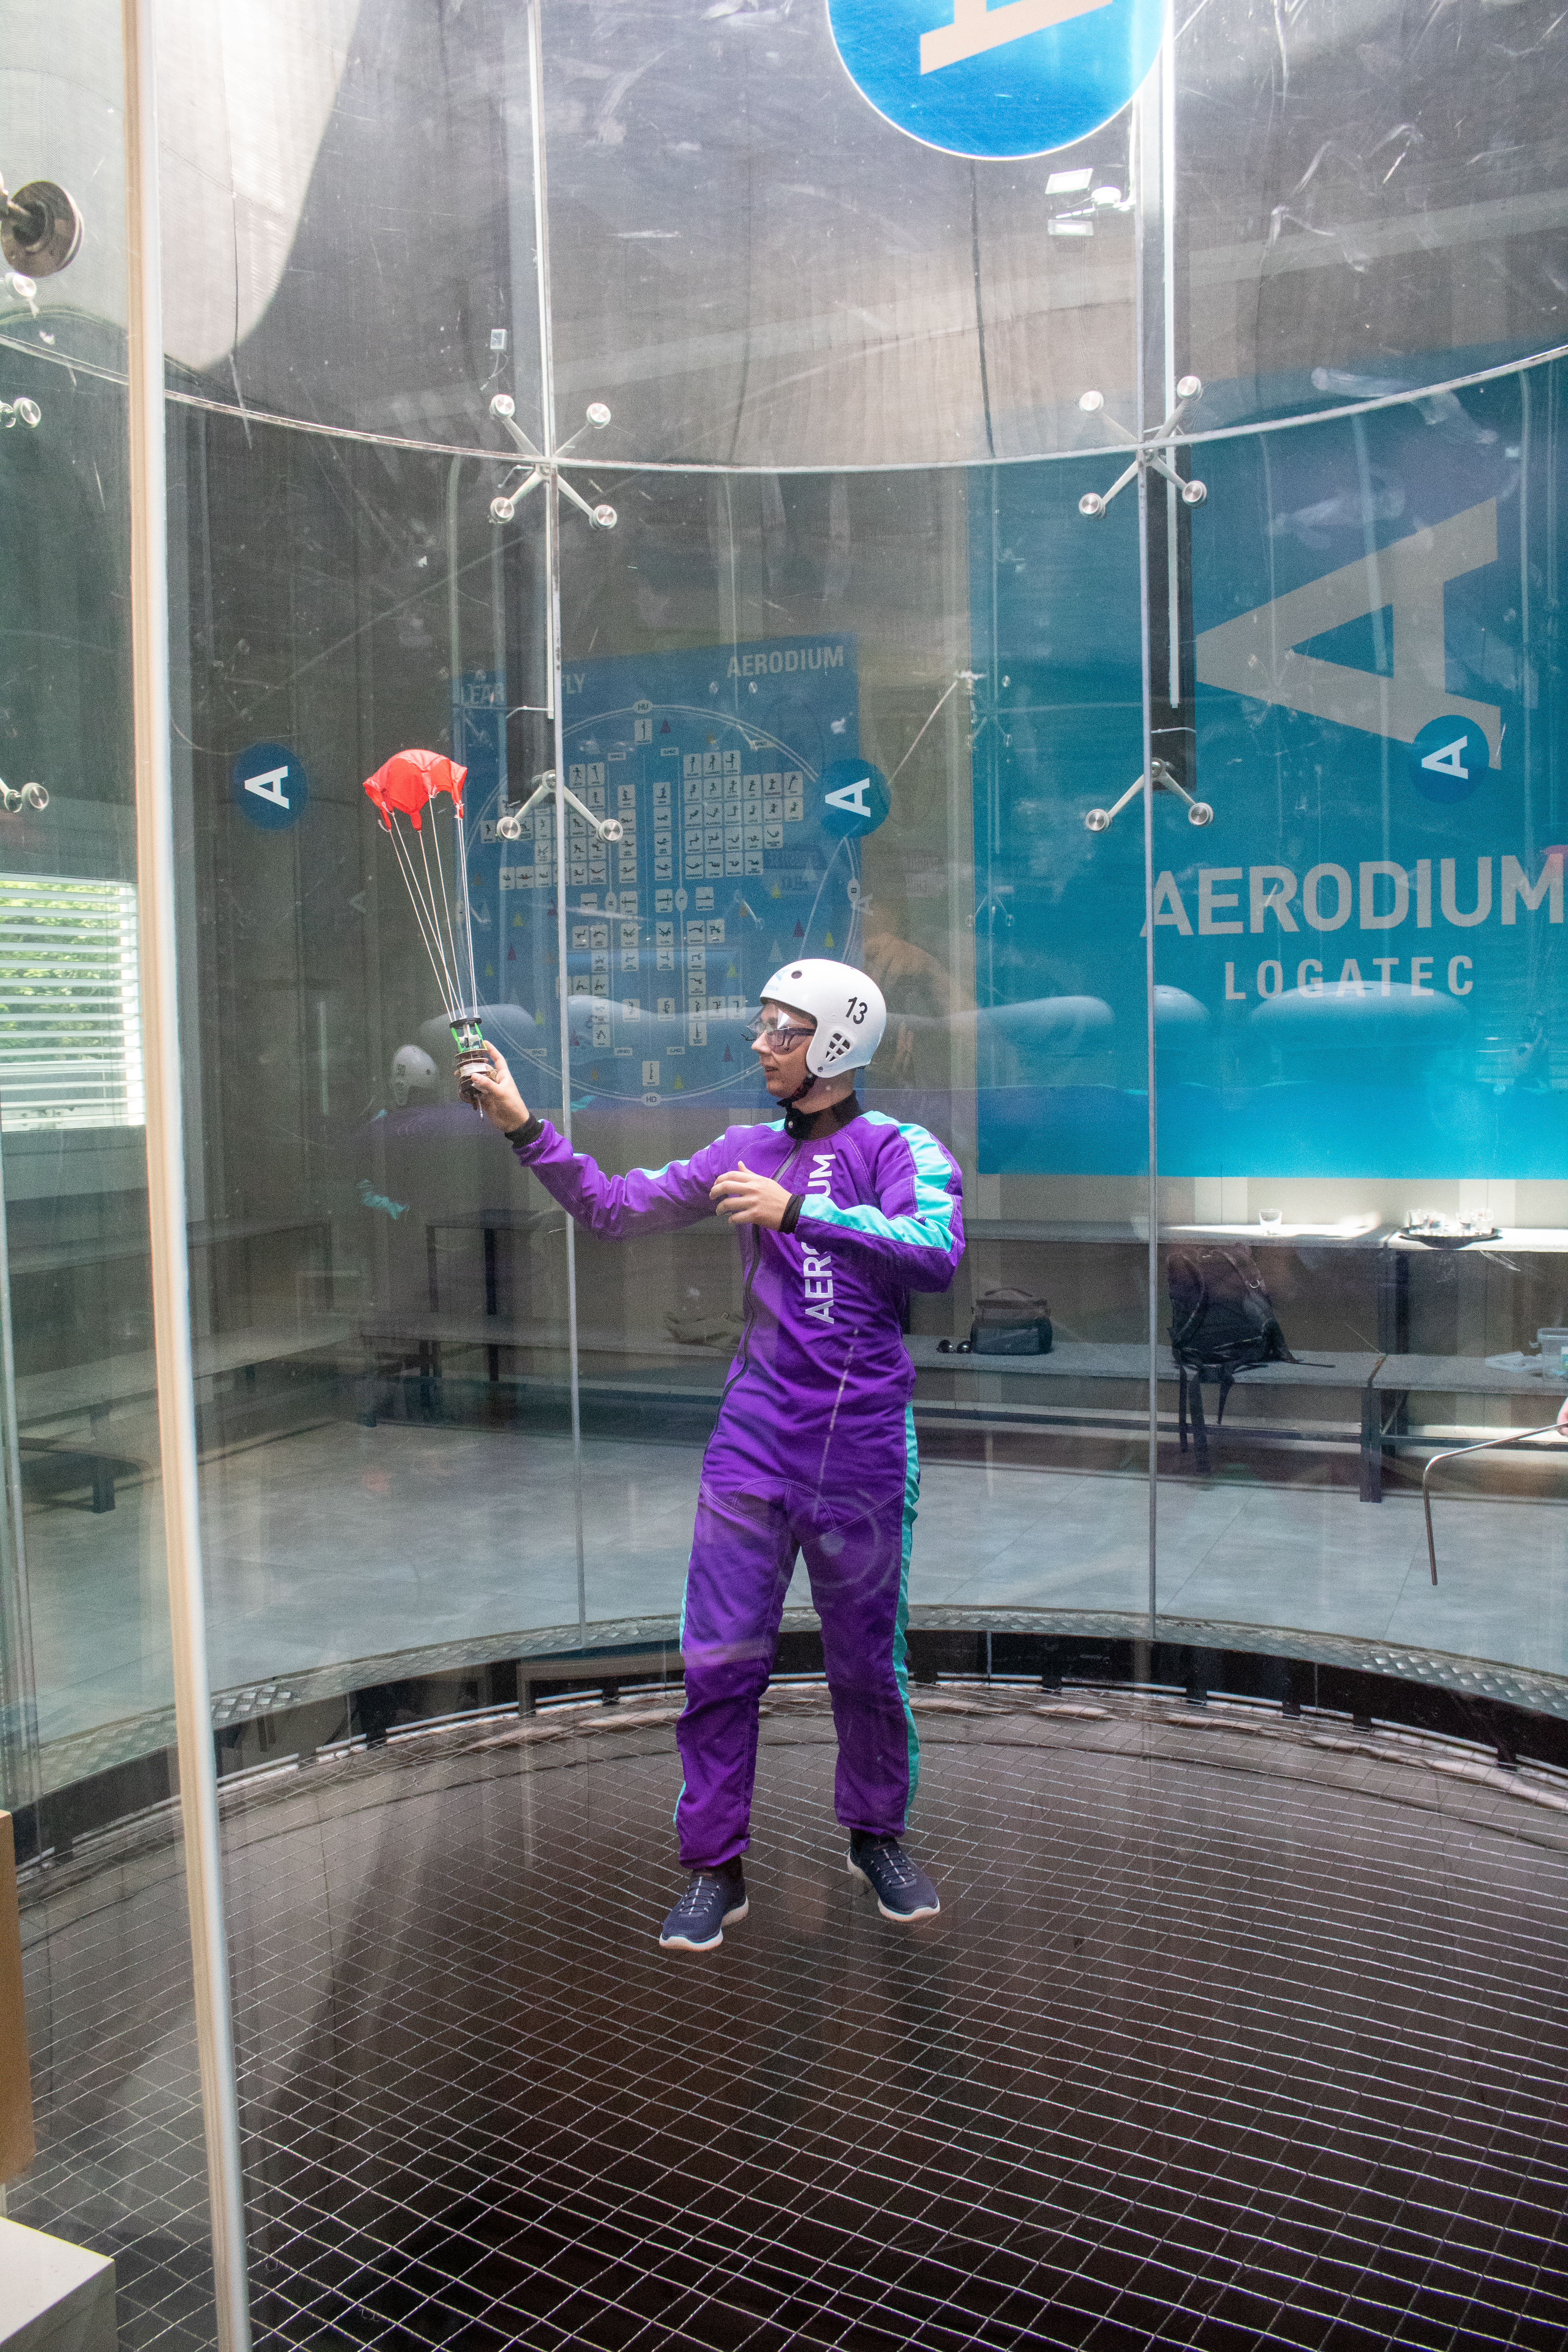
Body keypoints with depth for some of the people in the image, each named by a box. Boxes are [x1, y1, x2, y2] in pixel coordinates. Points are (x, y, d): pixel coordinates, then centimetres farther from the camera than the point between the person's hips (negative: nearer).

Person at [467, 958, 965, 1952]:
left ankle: (878, 1838, 34)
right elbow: (615, 1206, 10)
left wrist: (800, 1212, -25)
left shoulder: (898, 1148, -3)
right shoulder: (748, 1152, 11)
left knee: (869, 1663, 11)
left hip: (863, 1448, -3)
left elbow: (936, 1252, -22)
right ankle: (714, 1869, 17)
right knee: (720, 1660, 2)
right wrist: (524, 1126, 1)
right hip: (757, 1440, 3)